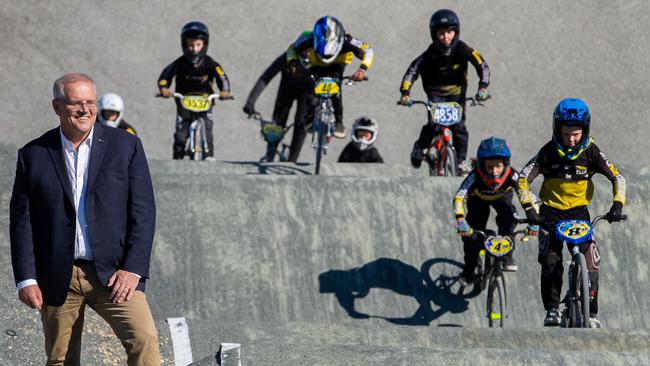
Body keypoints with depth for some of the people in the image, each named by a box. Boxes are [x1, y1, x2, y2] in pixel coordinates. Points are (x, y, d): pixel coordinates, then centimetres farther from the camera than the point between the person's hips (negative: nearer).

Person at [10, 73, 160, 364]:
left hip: (113, 273, -1)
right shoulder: (33, 155, 4)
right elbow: (21, 220, 5)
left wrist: (133, 269, -9)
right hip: (57, 279, 1)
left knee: (144, 341, -20)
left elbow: (143, 211, 0)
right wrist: (26, 279, -3)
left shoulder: (126, 146, 3)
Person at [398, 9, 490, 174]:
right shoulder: (430, 55, -24)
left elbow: (482, 66, -24)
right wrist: (405, 93, -44)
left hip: (456, 92, 1)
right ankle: (419, 147, 11)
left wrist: (483, 88, -39)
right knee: (434, 125, -18)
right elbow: (412, 72, -29)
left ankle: (462, 159, 3)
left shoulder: (462, 50, -21)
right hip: (436, 93, -1)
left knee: (458, 124, -15)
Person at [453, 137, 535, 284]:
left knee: (508, 218, -28)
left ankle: (507, 256, -9)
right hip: (478, 199, 0)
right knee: (472, 234, -14)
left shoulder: (511, 176, -38)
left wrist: (533, 221, -52)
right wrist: (461, 221, -61)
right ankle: (468, 270, 9)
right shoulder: (475, 177, -41)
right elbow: (459, 197, -47)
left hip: (501, 197, 0)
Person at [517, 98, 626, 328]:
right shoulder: (549, 152, -15)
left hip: (579, 211, 1)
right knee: (551, 262, -16)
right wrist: (529, 209, -31)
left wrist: (617, 205, -25)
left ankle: (592, 315, -2)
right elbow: (523, 179, -18)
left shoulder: (591, 152, -12)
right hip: (551, 212, -1)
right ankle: (552, 310, -4)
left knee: (590, 262, -12)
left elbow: (617, 177, -9)